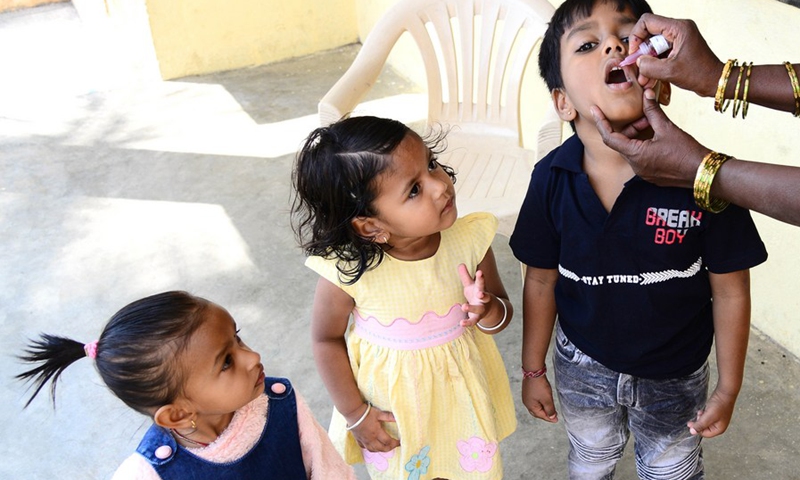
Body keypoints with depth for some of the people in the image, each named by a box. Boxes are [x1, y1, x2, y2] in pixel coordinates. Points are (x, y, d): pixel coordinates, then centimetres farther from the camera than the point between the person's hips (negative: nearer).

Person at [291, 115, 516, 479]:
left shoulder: (470, 239, -22)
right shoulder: (346, 271, -29)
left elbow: (503, 312, -5)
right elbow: (327, 339, -9)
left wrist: (489, 312, -28)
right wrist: (355, 414, -5)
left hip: (462, 390, 2)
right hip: (393, 405, -2)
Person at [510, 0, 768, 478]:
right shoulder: (552, 179, -20)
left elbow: (731, 291, -14)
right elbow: (541, 282, -7)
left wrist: (728, 390, -5)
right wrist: (533, 370, 2)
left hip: (675, 377, -1)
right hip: (582, 365, 2)